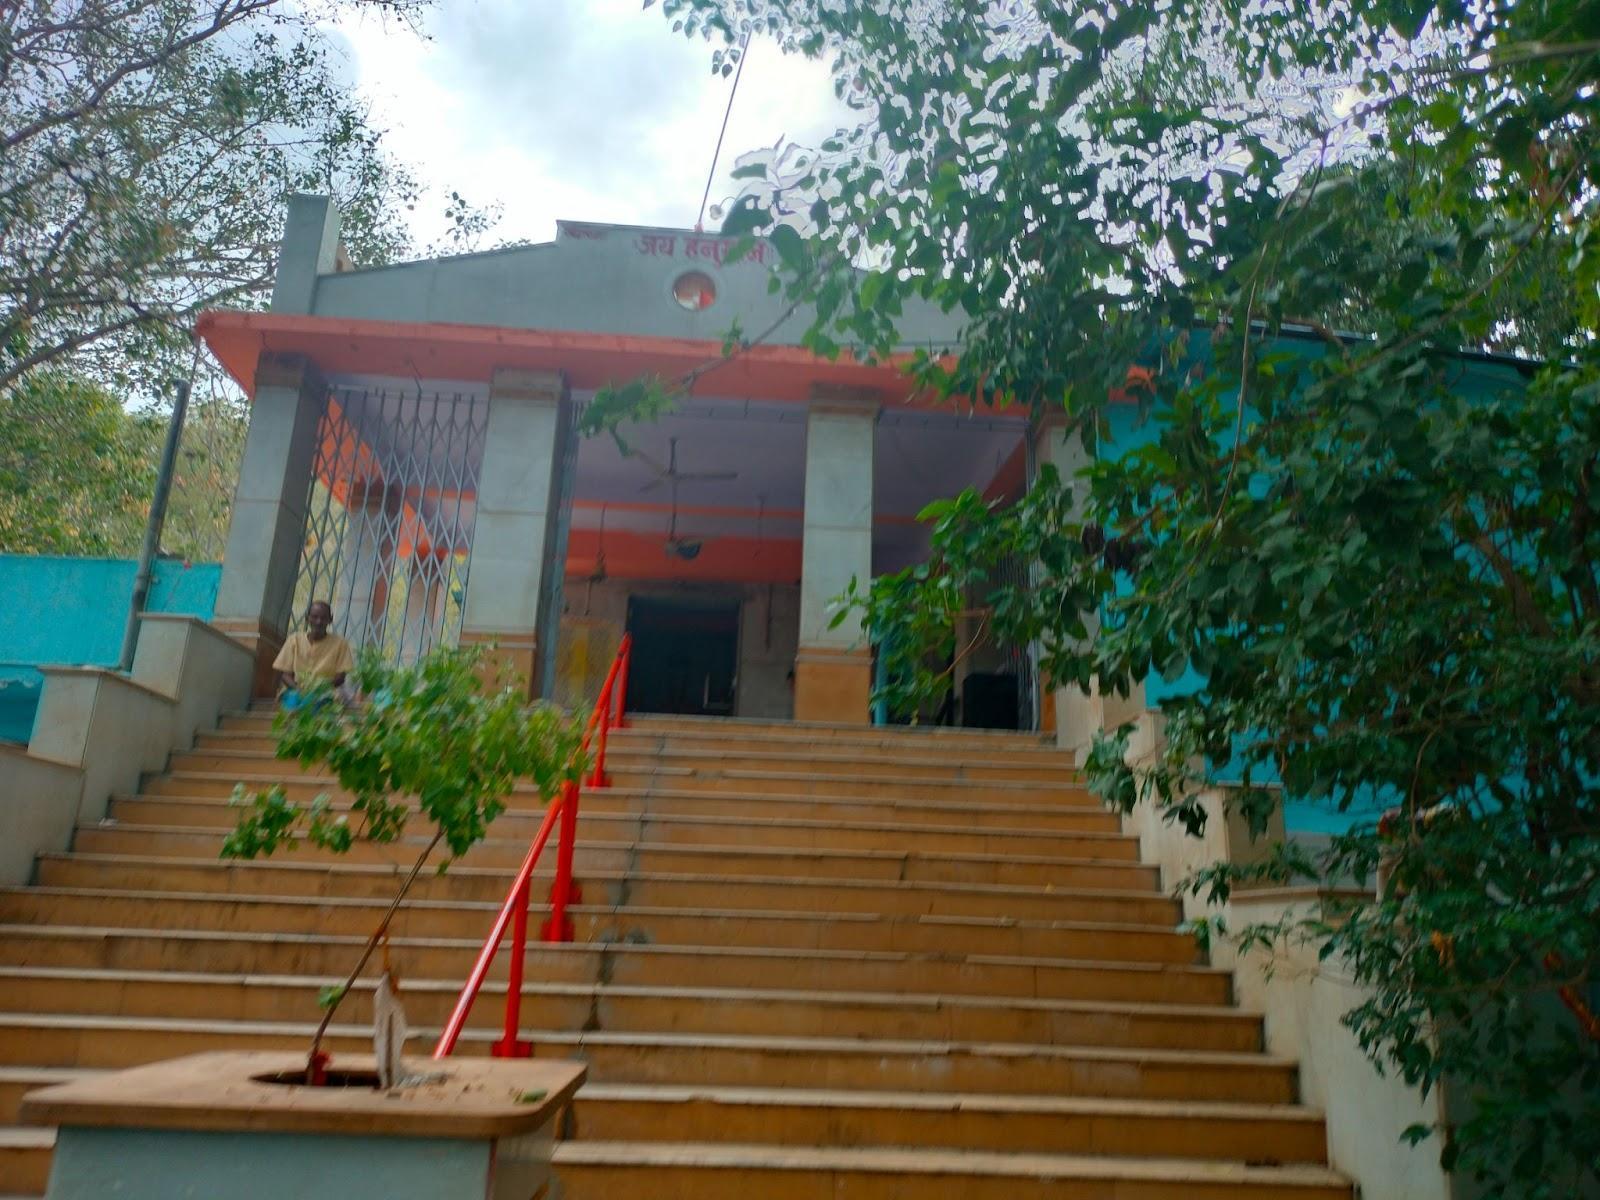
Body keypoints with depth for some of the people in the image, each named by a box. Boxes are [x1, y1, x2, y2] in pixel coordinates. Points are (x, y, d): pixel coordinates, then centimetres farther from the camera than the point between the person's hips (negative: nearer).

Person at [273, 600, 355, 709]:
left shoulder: (339, 643, 2)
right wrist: (297, 688, -17)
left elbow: (341, 676, -1)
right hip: (296, 692, 1)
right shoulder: (295, 640, 6)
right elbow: (284, 673, 4)